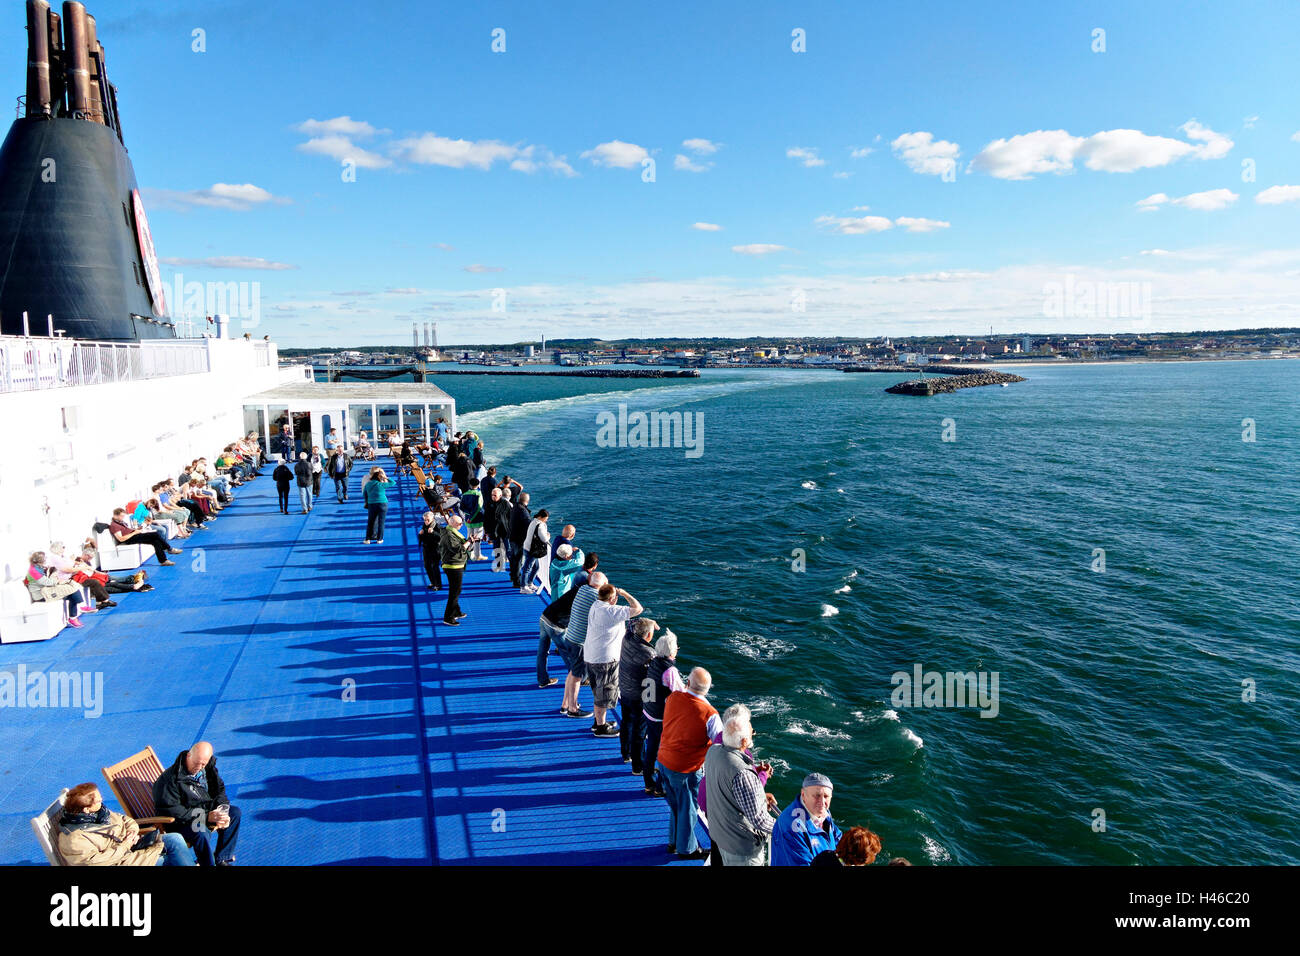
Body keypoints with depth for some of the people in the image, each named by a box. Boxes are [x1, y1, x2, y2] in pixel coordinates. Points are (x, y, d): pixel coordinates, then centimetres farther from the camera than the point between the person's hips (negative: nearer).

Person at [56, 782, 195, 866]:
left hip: (130, 844, 9)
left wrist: (133, 830, -5)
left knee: (175, 839, -8)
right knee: (168, 860, -23)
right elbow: (94, 861, -25)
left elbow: (126, 820, 18)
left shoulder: (99, 812, 6)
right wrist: (125, 846, -19)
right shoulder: (73, 839, -21)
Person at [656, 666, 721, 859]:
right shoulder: (709, 714, -24)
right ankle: (686, 849, 32)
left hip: (663, 761, 6)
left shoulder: (673, 697, -9)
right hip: (685, 770, -6)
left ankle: (674, 842, 41)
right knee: (688, 809, 15)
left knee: (676, 805, 24)